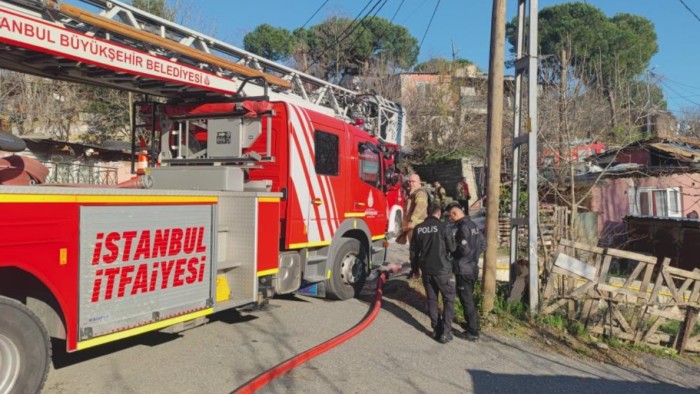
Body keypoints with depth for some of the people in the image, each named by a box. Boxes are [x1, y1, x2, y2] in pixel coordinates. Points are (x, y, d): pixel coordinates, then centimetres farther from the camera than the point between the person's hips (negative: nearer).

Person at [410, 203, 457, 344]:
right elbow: (452, 248, -8)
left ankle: (436, 329, 19)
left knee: (432, 299, 15)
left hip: (426, 270, 5)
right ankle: (446, 332, 1)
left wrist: (415, 268, 21)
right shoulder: (443, 227, -11)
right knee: (449, 299, 6)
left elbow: (414, 251, 10)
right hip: (442, 269, -4)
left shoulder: (418, 229, 4)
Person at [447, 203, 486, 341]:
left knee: (466, 300, 0)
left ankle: (473, 332, 7)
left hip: (463, 270, -9)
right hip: (473, 268, 9)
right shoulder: (473, 225, 9)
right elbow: (483, 244, 16)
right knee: (469, 298, 21)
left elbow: (464, 249, -25)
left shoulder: (463, 227, -19)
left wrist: (451, 252, -9)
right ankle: (473, 325, 32)